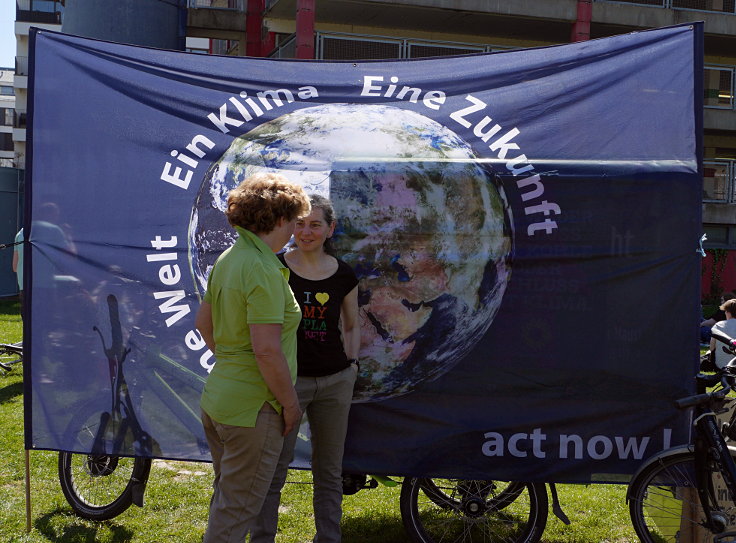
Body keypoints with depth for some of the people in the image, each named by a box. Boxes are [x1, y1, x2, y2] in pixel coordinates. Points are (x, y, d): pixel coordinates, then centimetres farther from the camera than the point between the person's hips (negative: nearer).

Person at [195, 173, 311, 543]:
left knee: (225, 496, 24)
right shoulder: (263, 269, -22)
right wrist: (290, 403, -15)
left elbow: (203, 322, 16)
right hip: (252, 408, -9)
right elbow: (267, 350, -26)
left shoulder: (227, 259, 6)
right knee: (237, 511, 4)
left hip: (216, 397, 9)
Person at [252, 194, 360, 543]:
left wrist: (351, 364, 3)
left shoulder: (343, 275, 3)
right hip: (285, 379, -3)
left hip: (334, 381, 3)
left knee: (329, 471, 12)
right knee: (273, 471, 0)